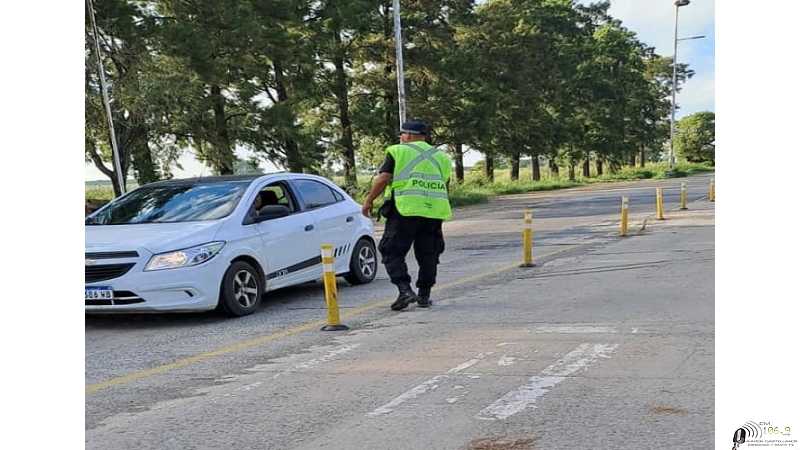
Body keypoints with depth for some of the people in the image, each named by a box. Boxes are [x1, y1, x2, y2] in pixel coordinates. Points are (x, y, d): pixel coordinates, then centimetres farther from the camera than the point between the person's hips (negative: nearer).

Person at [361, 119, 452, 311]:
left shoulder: (397, 151, 3)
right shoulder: (441, 157, 18)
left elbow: (383, 178, -5)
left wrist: (369, 200, 2)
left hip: (404, 209, -4)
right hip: (434, 211, 5)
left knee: (392, 252, 1)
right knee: (428, 254, 14)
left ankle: (405, 290, -13)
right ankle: (424, 295, 16)